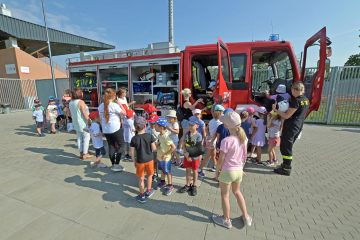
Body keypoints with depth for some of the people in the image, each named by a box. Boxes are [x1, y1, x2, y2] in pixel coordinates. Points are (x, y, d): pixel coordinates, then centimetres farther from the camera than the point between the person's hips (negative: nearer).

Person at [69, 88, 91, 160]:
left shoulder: (71, 102, 7)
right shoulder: (81, 102, -17)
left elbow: (71, 113, 14)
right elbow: (84, 113, -20)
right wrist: (89, 121, -14)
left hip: (76, 123, 8)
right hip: (83, 123, -8)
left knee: (79, 138, 13)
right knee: (86, 137, 3)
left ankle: (81, 153, 22)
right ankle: (85, 154, 7)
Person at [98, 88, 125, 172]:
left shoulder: (101, 106, 5)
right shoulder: (114, 105, -15)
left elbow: (101, 118, 11)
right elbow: (124, 113, -9)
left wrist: (103, 127, 20)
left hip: (105, 130, 6)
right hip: (116, 129, -6)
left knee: (111, 146, 16)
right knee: (120, 145, 10)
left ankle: (113, 164, 24)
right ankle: (116, 164, 8)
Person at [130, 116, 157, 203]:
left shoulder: (134, 139, -12)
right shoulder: (150, 136, -13)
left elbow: (132, 152, -9)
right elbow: (154, 148, -10)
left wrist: (134, 161, 5)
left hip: (140, 161, 0)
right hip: (149, 160, 1)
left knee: (141, 179, 14)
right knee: (149, 175, 24)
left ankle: (142, 196, 28)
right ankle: (148, 191, 38)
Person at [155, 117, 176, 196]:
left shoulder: (166, 137, -29)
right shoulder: (160, 135, -4)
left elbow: (174, 147, -32)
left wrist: (166, 154, -23)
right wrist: (158, 154, 8)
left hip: (165, 158, -7)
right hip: (159, 157, 8)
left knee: (168, 172, 11)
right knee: (162, 170, 25)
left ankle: (170, 186, 29)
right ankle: (162, 182, 46)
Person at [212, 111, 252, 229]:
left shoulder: (226, 141, -26)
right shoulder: (243, 138, -6)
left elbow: (221, 160, -19)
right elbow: (244, 156, 6)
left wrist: (217, 170, -3)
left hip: (227, 171, -6)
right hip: (239, 170, 6)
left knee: (225, 195, 15)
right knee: (237, 192, 28)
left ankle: (226, 220, 33)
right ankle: (246, 217, 40)